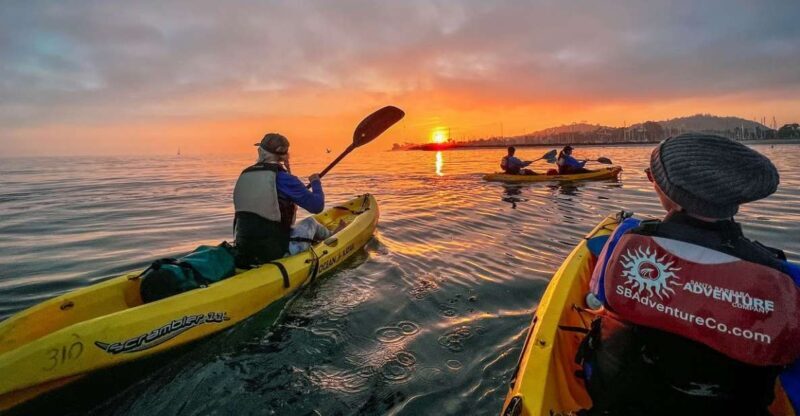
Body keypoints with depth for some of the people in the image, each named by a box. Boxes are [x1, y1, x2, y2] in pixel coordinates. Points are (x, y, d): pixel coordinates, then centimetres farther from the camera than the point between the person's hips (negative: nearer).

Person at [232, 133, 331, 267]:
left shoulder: (244, 175, 6)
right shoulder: (283, 178, -12)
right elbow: (317, 206, -10)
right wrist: (316, 182, 9)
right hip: (275, 252, -6)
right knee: (310, 222, 17)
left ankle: (328, 234, 43)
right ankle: (331, 236, 44)